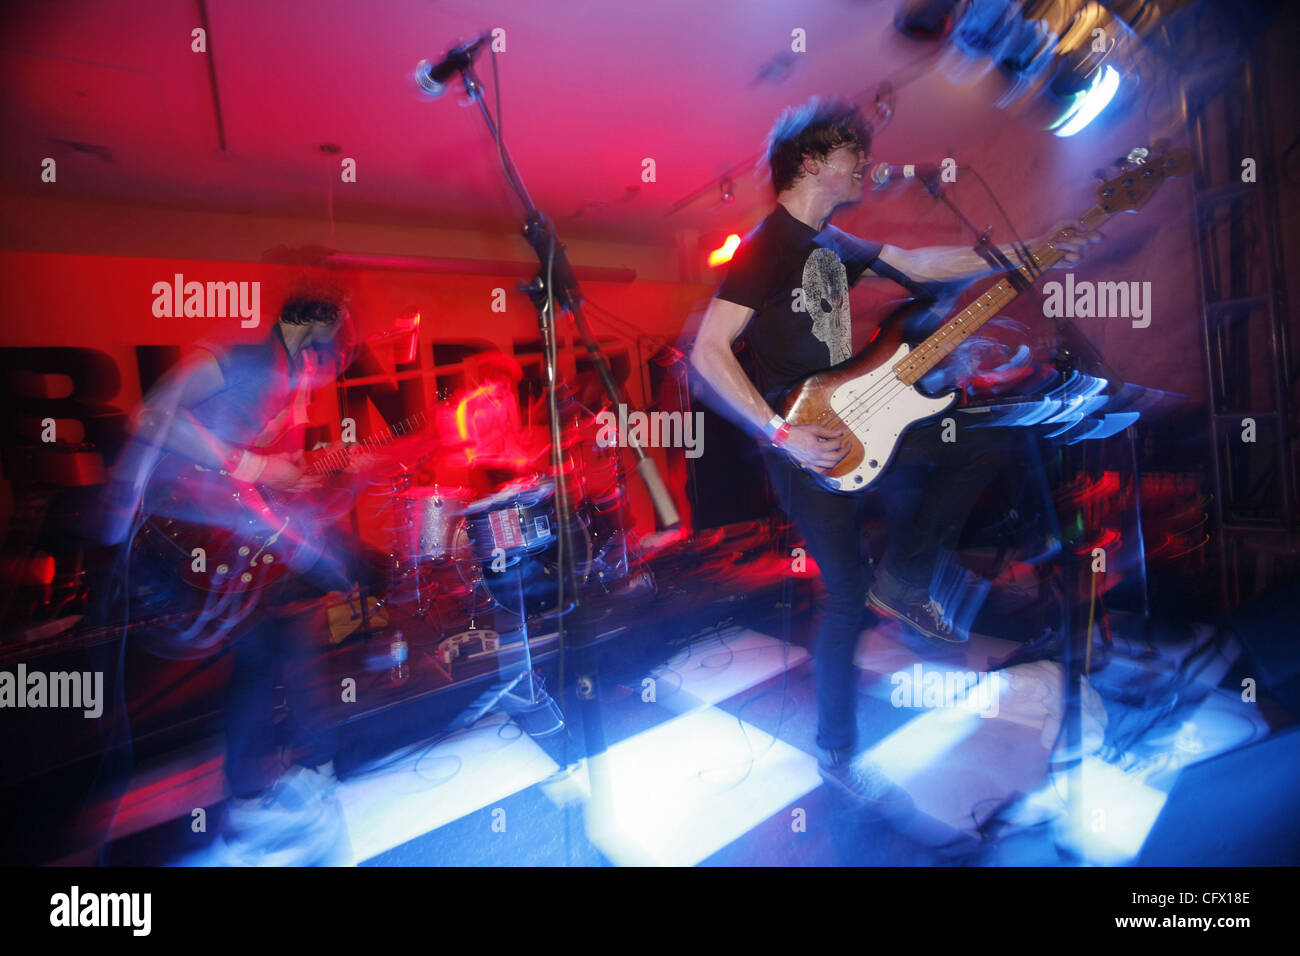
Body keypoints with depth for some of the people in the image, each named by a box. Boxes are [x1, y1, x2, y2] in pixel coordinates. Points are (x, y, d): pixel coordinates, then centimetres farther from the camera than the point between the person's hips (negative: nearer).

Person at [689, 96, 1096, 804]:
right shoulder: (768, 245, -15)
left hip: (853, 422, 9)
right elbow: (708, 351, -22)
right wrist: (782, 433, -26)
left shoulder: (831, 243, 14)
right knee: (848, 598, -3)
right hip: (807, 446, -9)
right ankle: (836, 752, 19)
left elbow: (918, 264, 19)